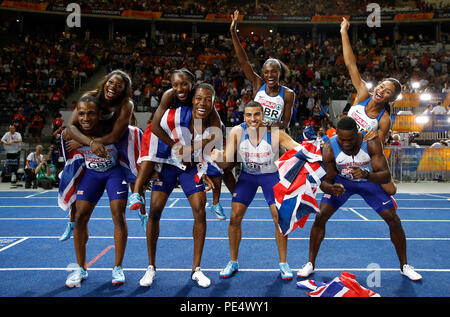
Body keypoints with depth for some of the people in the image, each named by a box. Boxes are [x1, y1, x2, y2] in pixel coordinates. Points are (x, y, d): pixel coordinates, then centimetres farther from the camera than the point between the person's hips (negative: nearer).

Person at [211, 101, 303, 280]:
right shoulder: (237, 132, -20)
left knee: (280, 218, -5)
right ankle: (233, 262, 16)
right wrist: (218, 158, -38)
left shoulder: (275, 133, -26)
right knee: (235, 218, -3)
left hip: (270, 176, -1)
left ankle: (283, 263, 14)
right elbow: (226, 163, -16)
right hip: (247, 175, 2)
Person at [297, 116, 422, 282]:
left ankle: (404, 266, 16)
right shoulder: (329, 149, -29)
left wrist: (366, 175, -53)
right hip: (341, 181, 0)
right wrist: (331, 188, -45)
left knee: (394, 220, -6)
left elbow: (386, 176, -33)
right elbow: (325, 181, -21)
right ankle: (310, 264, 2)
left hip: (370, 180, 0)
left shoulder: (371, 143, -32)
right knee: (320, 216, -14)